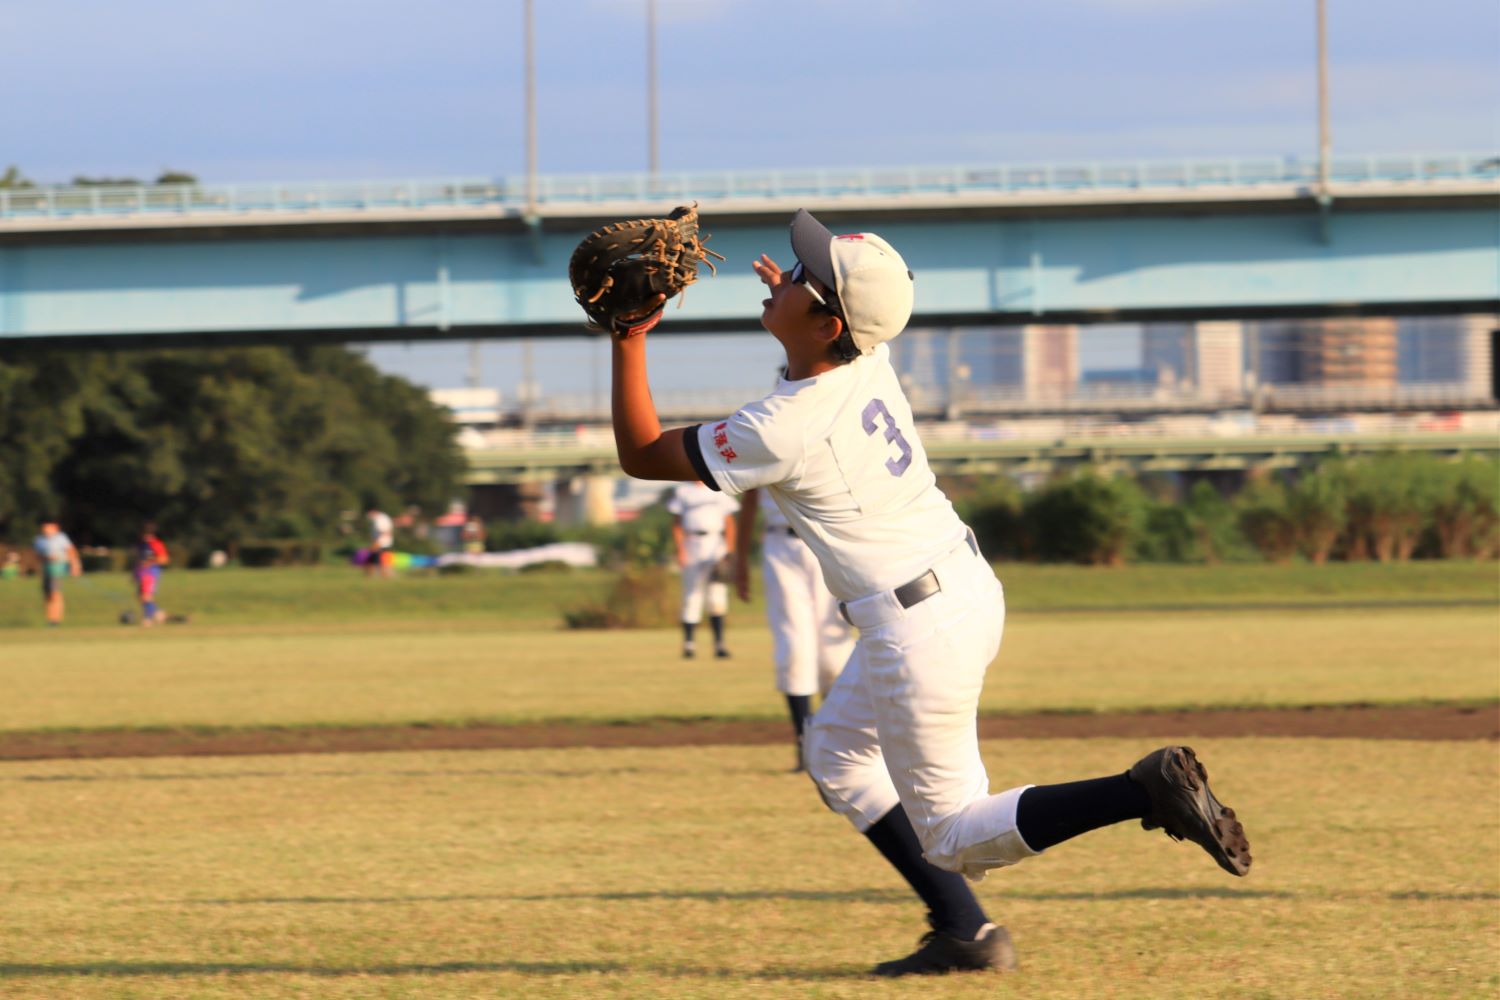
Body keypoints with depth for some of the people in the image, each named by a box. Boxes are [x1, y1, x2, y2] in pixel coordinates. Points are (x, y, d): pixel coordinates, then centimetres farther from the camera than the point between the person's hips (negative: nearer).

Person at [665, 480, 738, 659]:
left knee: (717, 597, -8)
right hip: (691, 546, 0)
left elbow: (729, 524, 7)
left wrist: (729, 550, -5)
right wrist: (680, 549, -6)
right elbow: (677, 524, 7)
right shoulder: (681, 490, 9)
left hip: (716, 544, 0)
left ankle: (719, 643, -8)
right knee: (692, 596, 0)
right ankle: (688, 643, 6)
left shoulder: (719, 490, 9)